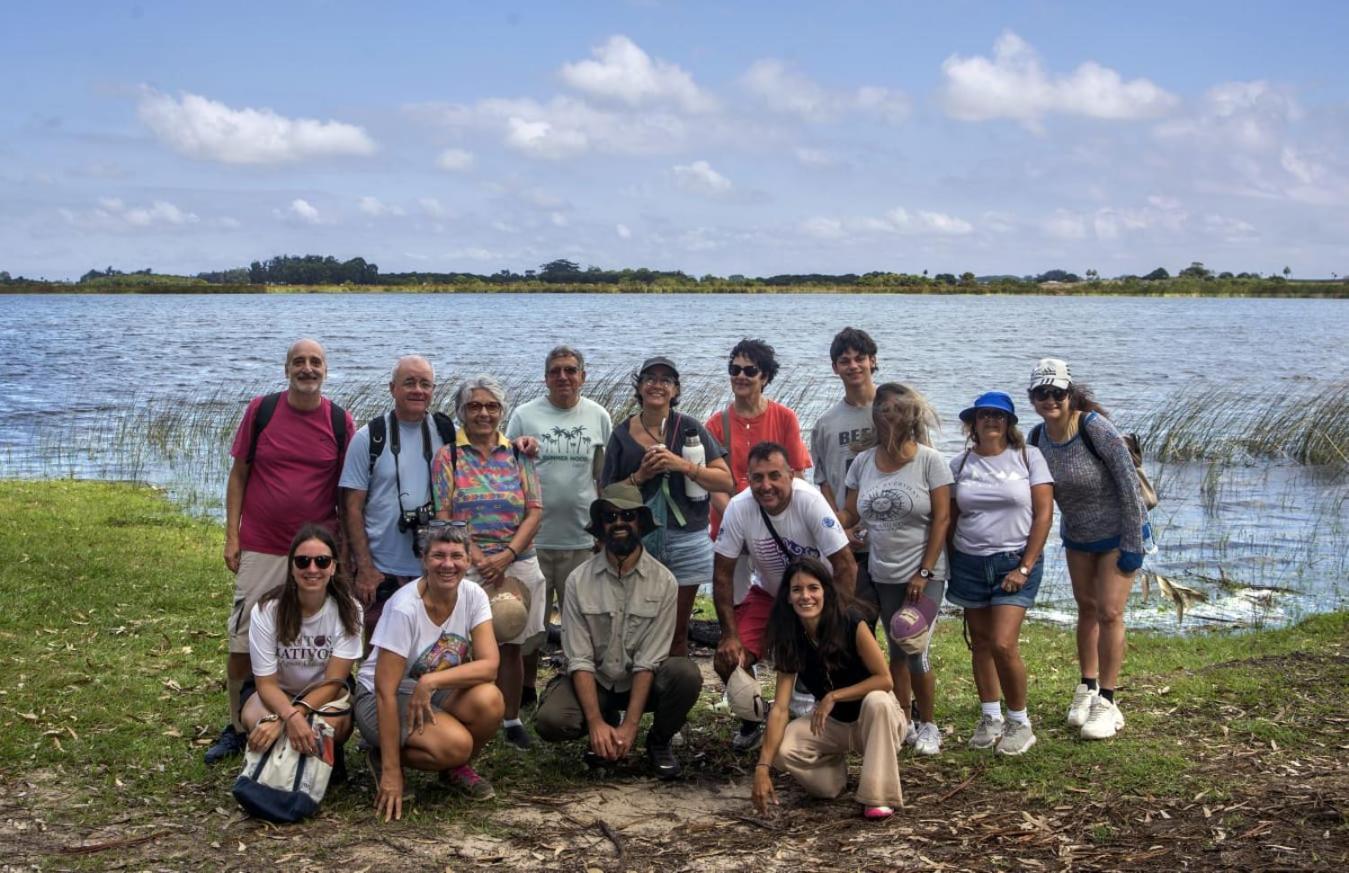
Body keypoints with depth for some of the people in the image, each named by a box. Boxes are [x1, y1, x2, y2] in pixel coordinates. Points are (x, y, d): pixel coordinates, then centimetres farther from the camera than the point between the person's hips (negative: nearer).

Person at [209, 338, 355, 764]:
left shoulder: (340, 422, 1)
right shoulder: (260, 410, 0)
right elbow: (238, 474, 5)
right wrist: (232, 535, -1)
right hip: (260, 549, 0)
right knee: (242, 640, 3)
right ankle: (236, 728, 16)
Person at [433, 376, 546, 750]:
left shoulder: (518, 455, 7)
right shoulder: (448, 457, 2)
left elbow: (535, 511, 1)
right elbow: (443, 517, -5)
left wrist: (506, 556, -12)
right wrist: (478, 559, -15)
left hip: (517, 564, 2)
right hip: (466, 566, -2)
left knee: (511, 645, 9)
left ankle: (512, 720, 20)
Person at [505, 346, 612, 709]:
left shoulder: (598, 417, 5)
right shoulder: (525, 415, 0)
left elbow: (606, 477, 10)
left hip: (582, 538, 1)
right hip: (533, 536, -1)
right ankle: (524, 690, 22)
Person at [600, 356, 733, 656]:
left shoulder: (690, 429, 3)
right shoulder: (622, 435, 6)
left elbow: (725, 481, -2)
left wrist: (683, 466, -13)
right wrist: (641, 476, -9)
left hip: (685, 540, 0)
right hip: (637, 540, 0)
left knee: (676, 633, 5)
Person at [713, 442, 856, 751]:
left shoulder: (809, 501, -30)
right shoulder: (738, 508, -23)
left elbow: (846, 566, -24)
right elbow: (723, 574, -13)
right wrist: (730, 635, -16)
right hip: (767, 594, 2)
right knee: (728, 659, -11)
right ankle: (751, 724, 18)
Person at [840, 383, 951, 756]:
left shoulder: (929, 460, -7)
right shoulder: (863, 462, 5)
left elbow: (942, 518, -9)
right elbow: (848, 514, 5)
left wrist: (924, 573, -14)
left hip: (923, 574, -4)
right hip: (883, 574, 4)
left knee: (916, 652, -8)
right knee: (896, 651, 11)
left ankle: (928, 726, 11)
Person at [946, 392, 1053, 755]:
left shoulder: (1028, 457, -2)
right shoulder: (960, 464, 6)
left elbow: (1044, 514, -5)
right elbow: (950, 519, 11)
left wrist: (1025, 567, -10)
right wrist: (951, 568, 6)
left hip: (1015, 561, -3)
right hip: (970, 562, 4)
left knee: (1003, 644, -14)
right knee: (980, 642, 8)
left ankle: (1019, 722, 3)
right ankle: (990, 718, 22)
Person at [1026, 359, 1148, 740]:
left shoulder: (1094, 428, -26)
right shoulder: (1037, 437, -8)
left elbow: (1129, 484, -22)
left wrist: (1132, 545, -20)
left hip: (1117, 532, -6)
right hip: (1077, 535, 6)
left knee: (1109, 612, -8)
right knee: (1086, 608, 15)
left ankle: (1106, 701, 2)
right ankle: (1087, 688, 29)